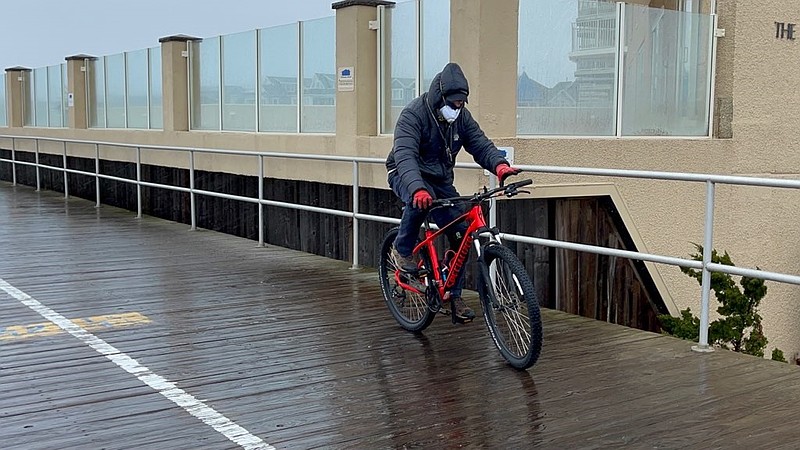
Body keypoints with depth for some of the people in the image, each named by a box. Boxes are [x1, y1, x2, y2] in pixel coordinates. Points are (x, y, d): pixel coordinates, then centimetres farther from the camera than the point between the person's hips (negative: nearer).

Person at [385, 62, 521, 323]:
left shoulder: (461, 116, -5)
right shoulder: (413, 114, -24)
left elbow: (480, 144, -12)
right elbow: (405, 156, -37)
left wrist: (499, 164, -35)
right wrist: (417, 188, -55)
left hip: (440, 179, 6)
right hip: (407, 176, -5)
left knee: (462, 232, -7)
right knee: (422, 200, -40)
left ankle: (454, 293, 6)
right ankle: (402, 250, -15)